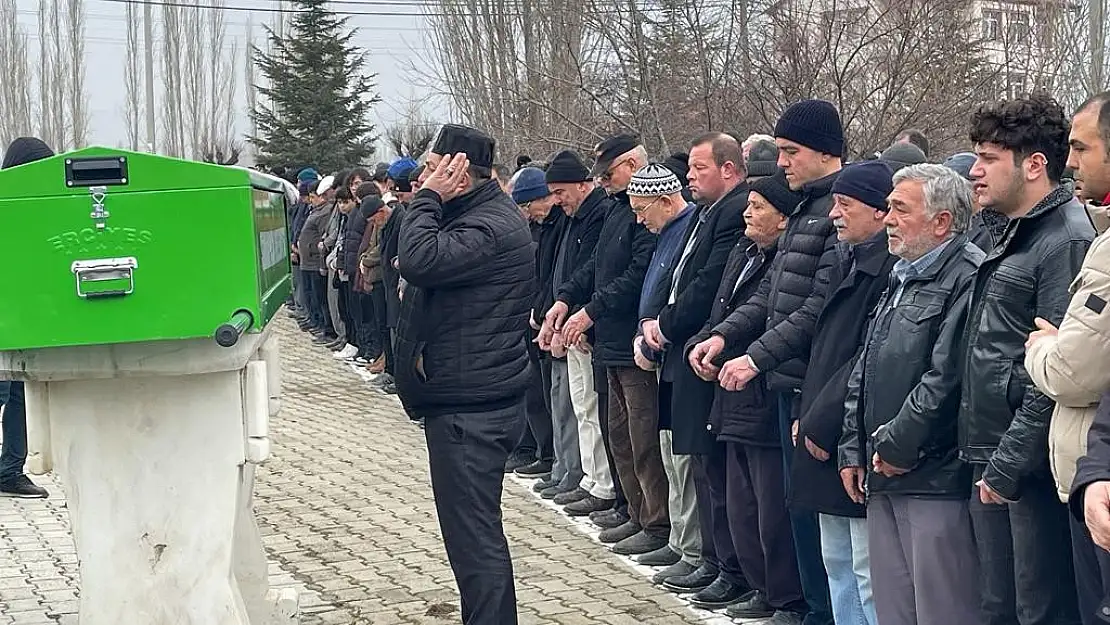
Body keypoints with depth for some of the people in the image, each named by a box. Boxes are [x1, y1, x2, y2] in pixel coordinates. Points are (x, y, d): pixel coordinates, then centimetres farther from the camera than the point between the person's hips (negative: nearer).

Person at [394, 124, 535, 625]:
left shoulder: (488, 227, -18)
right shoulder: (478, 213, 17)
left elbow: (419, 261, -30)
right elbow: (421, 266, 20)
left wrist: (428, 199, -18)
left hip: (470, 407, -11)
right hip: (475, 398, 11)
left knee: (474, 533, -9)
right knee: (475, 528, 20)